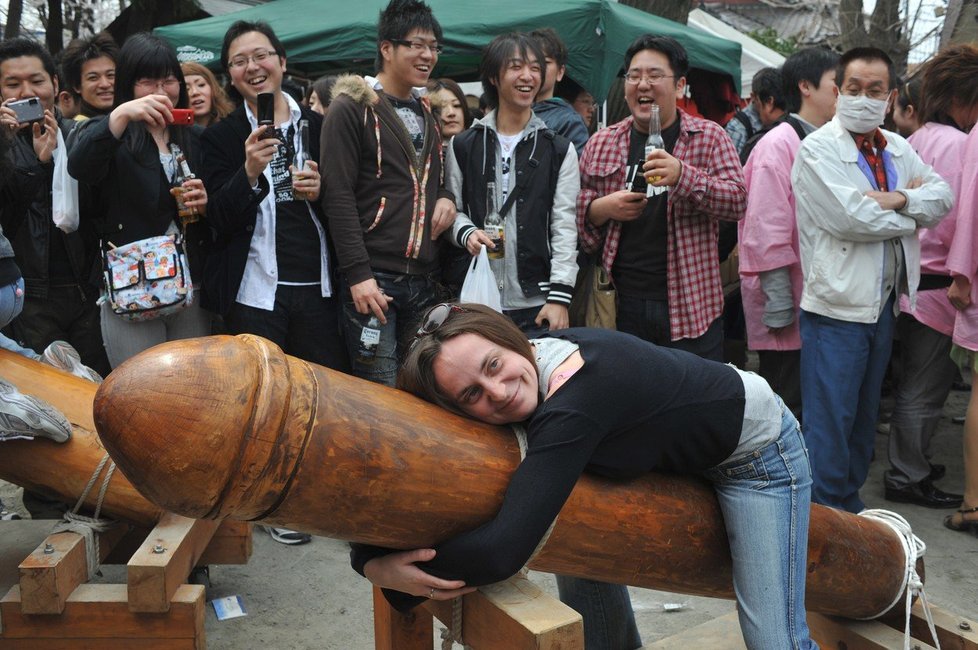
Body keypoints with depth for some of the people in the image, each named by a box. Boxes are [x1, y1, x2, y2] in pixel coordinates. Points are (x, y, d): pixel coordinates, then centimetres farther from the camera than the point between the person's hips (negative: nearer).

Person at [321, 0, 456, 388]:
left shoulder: (425, 112, 18)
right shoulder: (351, 108, -4)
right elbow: (338, 195, -11)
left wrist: (445, 197, 3)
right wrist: (357, 274, -18)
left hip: (424, 279, 7)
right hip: (374, 276, -6)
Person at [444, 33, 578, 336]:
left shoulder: (560, 150, 8)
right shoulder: (462, 147, 9)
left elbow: (565, 227, 2)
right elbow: (453, 209, 13)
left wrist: (559, 297, -7)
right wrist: (466, 233, -11)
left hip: (536, 303, 0)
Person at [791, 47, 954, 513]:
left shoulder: (898, 149, 12)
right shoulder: (818, 150, -10)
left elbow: (943, 195, 3)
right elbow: (850, 217, -23)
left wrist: (898, 199, -17)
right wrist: (913, 210, -7)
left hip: (884, 301, 8)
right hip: (837, 304, -7)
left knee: (865, 413, 17)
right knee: (829, 419, -4)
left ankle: (849, 502, 31)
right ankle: (821, 513, 8)